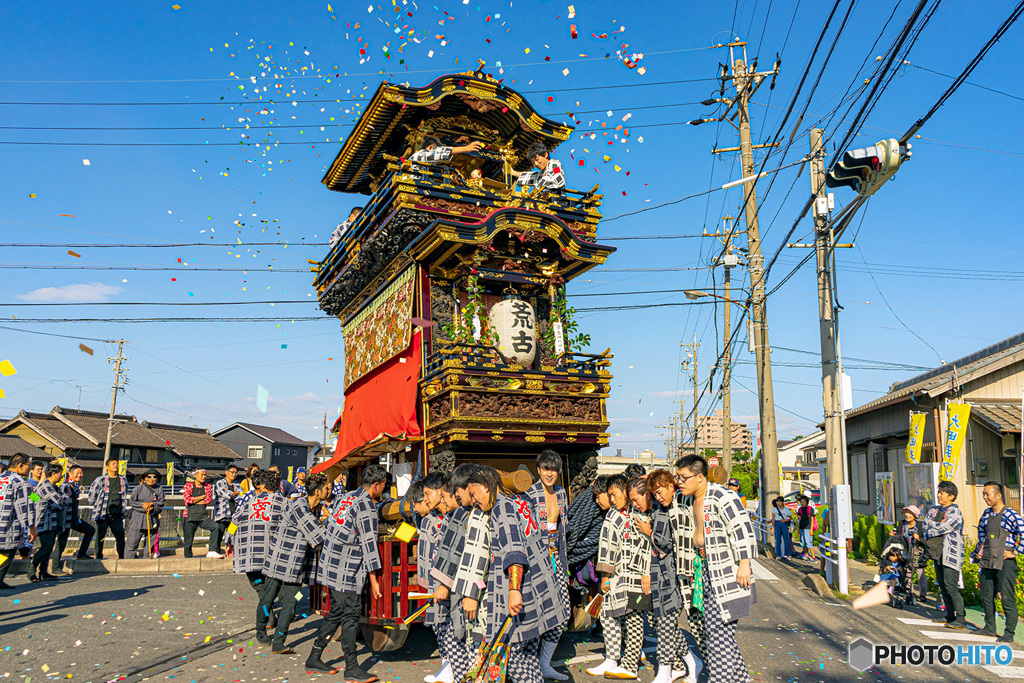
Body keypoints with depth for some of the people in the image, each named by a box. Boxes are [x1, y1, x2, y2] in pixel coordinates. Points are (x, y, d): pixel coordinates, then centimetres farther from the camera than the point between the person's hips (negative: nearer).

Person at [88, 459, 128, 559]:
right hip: (103, 514, -3)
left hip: (117, 515, 4)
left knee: (120, 536, 3)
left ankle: (121, 558, 11)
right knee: (100, 536, 2)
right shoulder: (100, 480, -5)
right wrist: (95, 504, 11)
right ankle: (98, 558, 13)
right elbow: (92, 493, 6)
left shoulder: (123, 480, 10)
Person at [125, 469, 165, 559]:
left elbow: (161, 503, 3)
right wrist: (142, 505, -12)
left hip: (152, 520, 2)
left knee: (150, 543, 8)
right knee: (132, 543, -2)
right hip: (138, 518, -2)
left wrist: (152, 505, -14)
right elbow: (131, 501, -1)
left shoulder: (159, 489, 5)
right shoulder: (139, 488, -1)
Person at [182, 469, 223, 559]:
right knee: (188, 542, 0)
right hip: (190, 517, -1)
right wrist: (203, 496, -5)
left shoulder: (208, 486, 10)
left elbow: (209, 500, -4)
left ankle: (211, 551, -23)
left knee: (216, 527, -24)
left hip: (203, 516, 2)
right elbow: (187, 499, -12)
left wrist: (194, 501, -8)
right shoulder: (188, 485, 4)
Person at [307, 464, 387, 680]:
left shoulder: (345, 498, 12)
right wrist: (373, 579, -12)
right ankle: (352, 669, 3)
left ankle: (314, 659, 22)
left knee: (336, 613, 16)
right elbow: (369, 543, -15)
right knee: (351, 615, -2)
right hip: (347, 571, -9)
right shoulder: (366, 506, -14)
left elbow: (330, 528, 20)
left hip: (331, 565, 9)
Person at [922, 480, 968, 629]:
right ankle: (950, 616, 22)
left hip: (951, 554, -8)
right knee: (942, 585, 13)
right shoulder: (935, 510, 14)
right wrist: (937, 526, -12)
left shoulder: (954, 512, -11)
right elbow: (925, 523, 4)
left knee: (951, 587, -12)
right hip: (938, 553, 8)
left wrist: (931, 525, -3)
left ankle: (961, 619, -8)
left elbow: (943, 528, -19)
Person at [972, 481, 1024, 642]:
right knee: (986, 597, 13)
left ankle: (1009, 633, 5)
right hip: (987, 561, 7)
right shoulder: (987, 513, 11)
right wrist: (979, 550, 21)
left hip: (1005, 562, -7)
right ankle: (990, 628, 24)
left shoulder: (1011, 515, -11)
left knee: (1007, 598, -3)